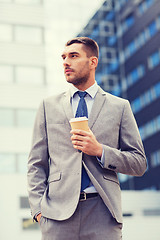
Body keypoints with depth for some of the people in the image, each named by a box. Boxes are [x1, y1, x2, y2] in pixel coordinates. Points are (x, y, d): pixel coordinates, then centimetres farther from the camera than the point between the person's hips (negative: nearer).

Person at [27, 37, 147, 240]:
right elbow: (36, 164, 9)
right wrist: (38, 208, -3)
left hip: (103, 212, 0)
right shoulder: (49, 106, 13)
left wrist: (100, 151, -8)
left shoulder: (119, 107, 9)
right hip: (58, 211, 1)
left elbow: (139, 164, 7)